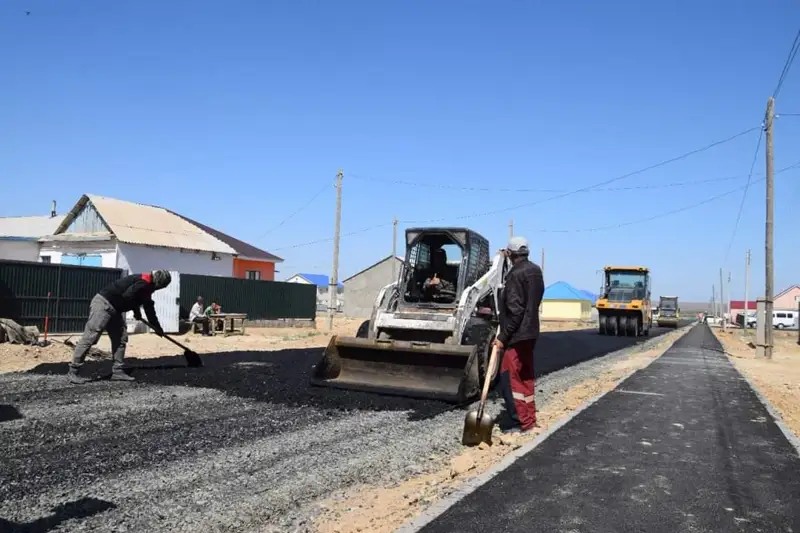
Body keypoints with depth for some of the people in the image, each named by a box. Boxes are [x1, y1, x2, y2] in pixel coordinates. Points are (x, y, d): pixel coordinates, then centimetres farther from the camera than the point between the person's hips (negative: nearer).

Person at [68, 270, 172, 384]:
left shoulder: (147, 286, 16)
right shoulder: (144, 282, -16)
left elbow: (149, 307, 25)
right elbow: (127, 296, -26)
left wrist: (157, 327, 29)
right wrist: (136, 311, -8)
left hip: (114, 309, 11)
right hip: (103, 304, -11)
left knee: (121, 338, 9)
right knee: (89, 338, -9)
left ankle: (118, 371, 11)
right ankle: (73, 371, -4)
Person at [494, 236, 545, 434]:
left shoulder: (516, 274, -17)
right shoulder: (535, 270, 11)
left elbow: (515, 310, -21)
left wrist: (503, 336, -18)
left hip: (518, 334, -10)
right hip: (530, 331, 10)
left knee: (509, 377, -6)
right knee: (525, 376, 15)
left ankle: (519, 423, -5)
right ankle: (528, 419, 22)